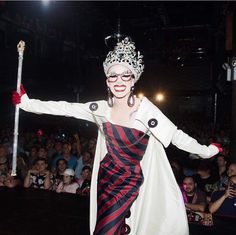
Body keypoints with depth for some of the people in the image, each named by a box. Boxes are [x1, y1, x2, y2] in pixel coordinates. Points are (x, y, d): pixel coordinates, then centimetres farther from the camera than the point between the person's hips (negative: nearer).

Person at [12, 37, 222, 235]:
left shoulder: (145, 109, -18)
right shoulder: (102, 108, -6)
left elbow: (175, 135, -17)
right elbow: (64, 108, -1)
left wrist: (206, 151, -24)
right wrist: (26, 102, 1)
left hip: (132, 180, -3)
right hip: (106, 176, 4)